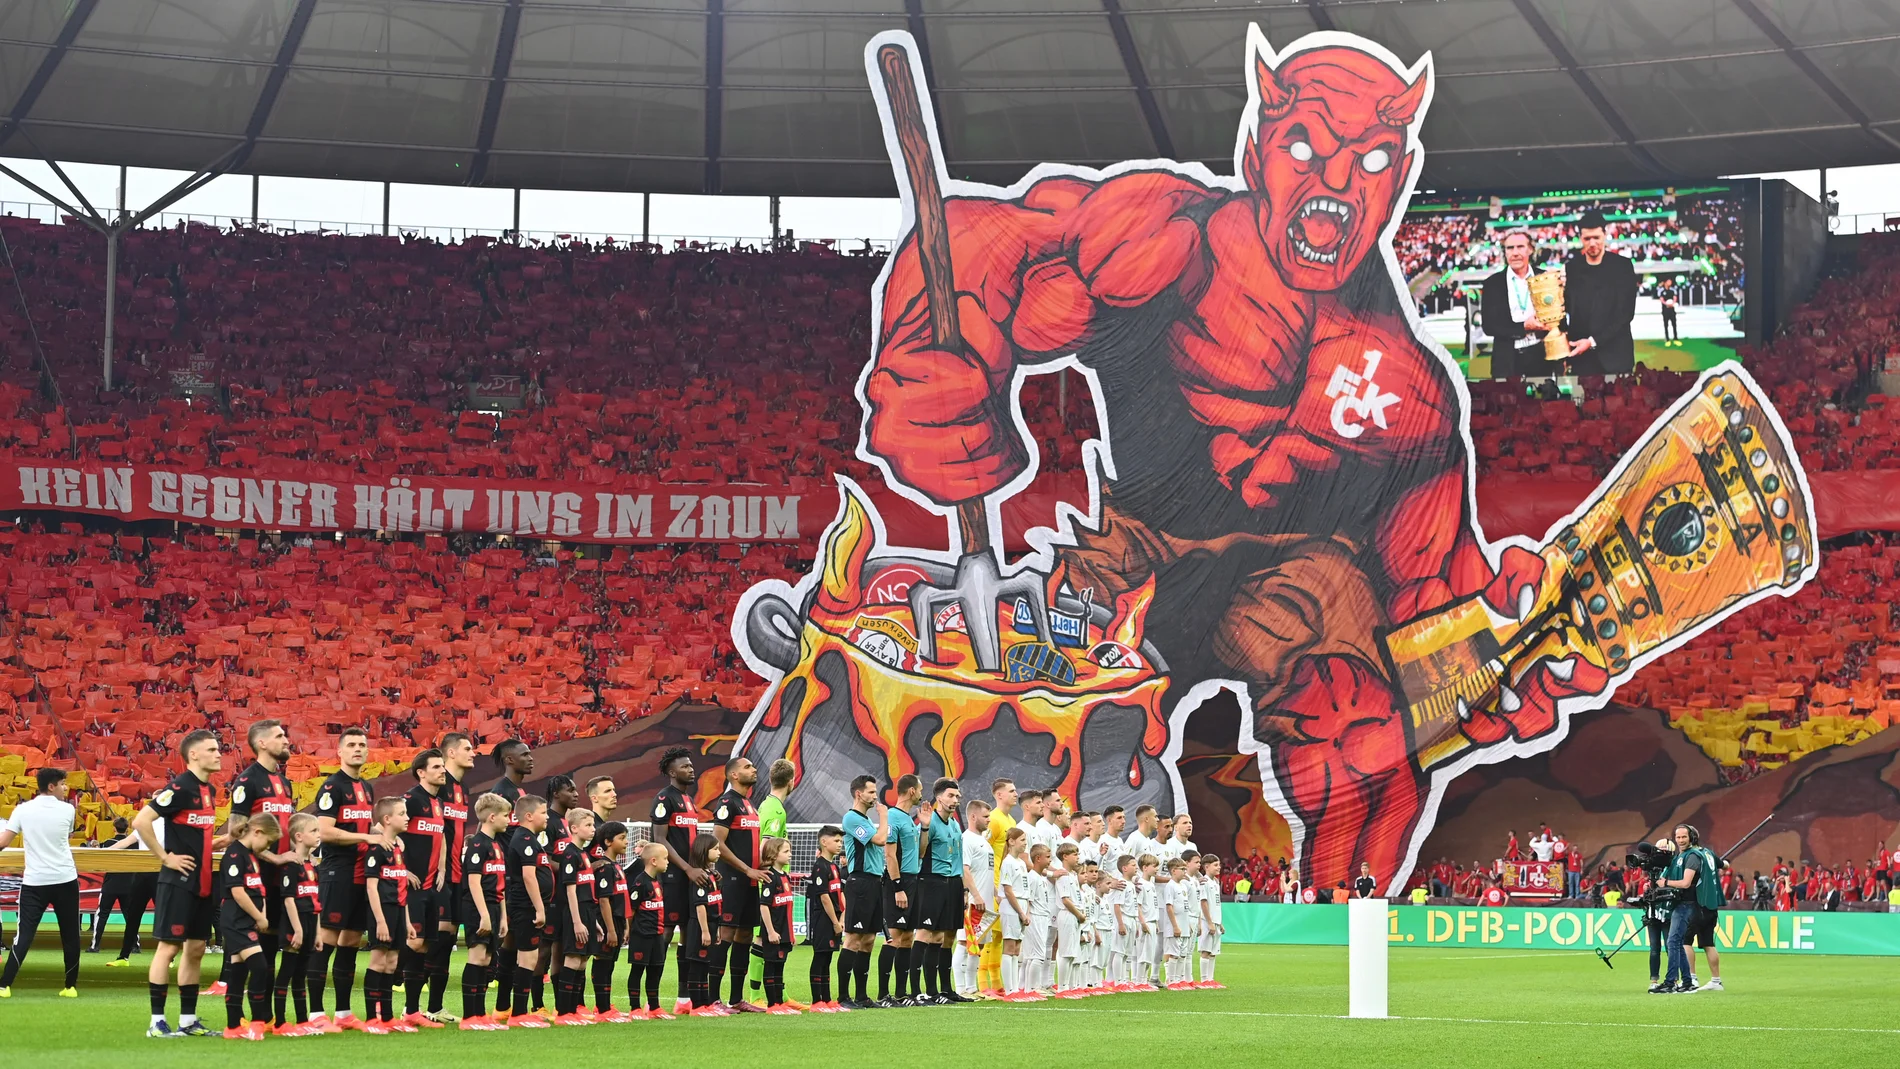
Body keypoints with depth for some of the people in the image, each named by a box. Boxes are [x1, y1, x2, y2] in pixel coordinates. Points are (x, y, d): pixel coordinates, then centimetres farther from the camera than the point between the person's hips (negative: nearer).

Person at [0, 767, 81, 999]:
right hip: (65, 880, 0)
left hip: (34, 882, 0)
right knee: (70, 936, 11)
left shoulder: (22, 810, -1)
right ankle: (71, 986, 14)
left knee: (24, 935, 0)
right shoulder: (67, 810, -1)